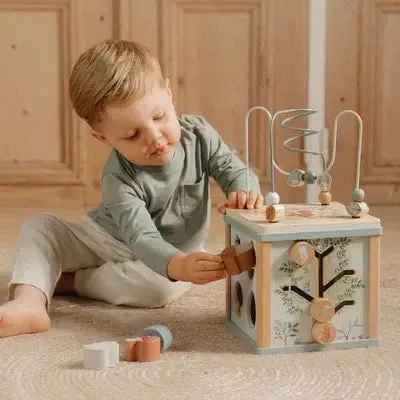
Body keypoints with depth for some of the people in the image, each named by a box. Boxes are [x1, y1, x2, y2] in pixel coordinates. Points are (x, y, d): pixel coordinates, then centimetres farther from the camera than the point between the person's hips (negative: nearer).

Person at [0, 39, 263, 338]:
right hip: (109, 241, -1)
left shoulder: (198, 134, -18)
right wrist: (177, 266, -62)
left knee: (163, 287, -36)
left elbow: (232, 169, -8)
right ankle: (29, 302, -38)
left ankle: (66, 279, -17)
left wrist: (245, 190, -34)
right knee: (39, 226, -18)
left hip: (177, 251, 2)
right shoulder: (120, 179, -31)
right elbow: (142, 239, -40)